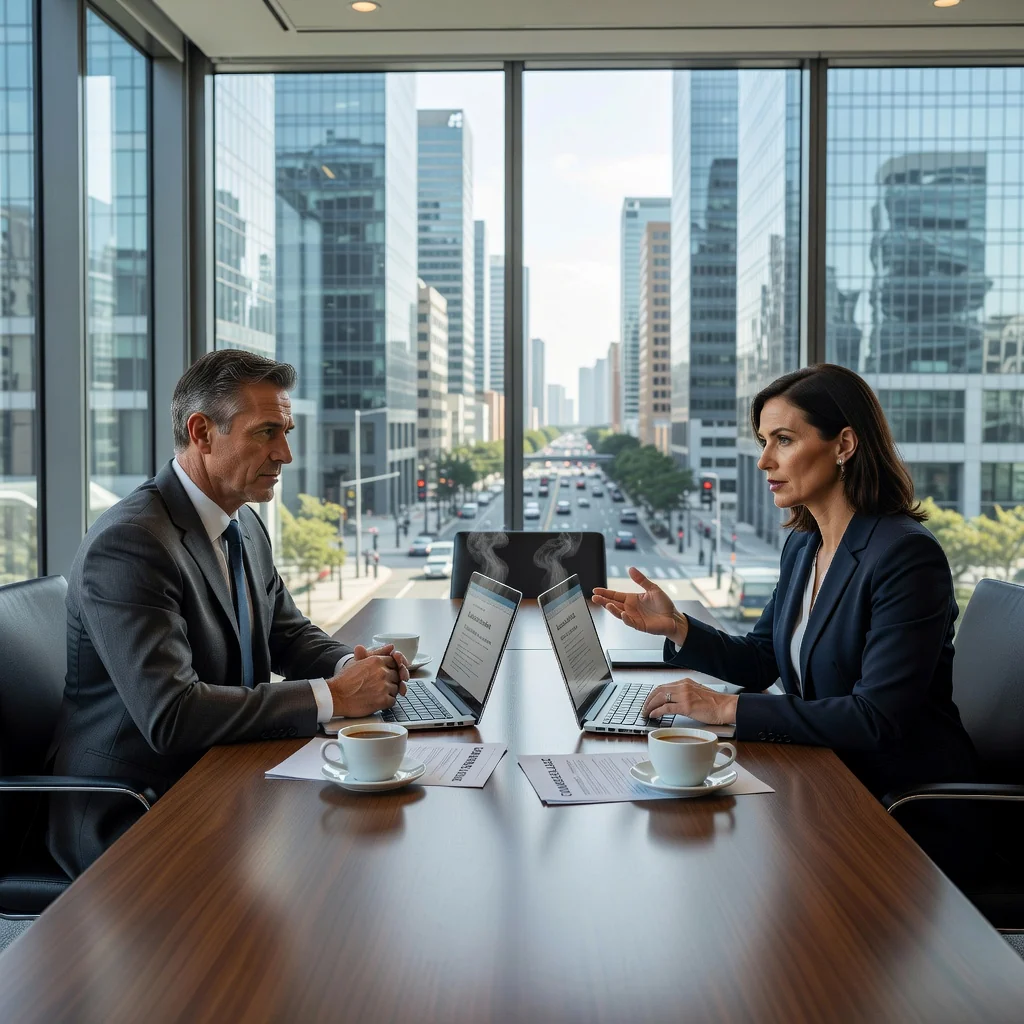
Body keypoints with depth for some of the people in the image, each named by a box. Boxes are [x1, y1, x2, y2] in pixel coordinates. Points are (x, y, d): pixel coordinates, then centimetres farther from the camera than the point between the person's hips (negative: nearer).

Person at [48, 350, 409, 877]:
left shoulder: (246, 526, 9)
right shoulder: (128, 546, -22)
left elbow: (288, 633, 20)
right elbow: (170, 716, -29)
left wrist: (351, 664, -4)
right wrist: (330, 695, -25)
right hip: (127, 821, -9)